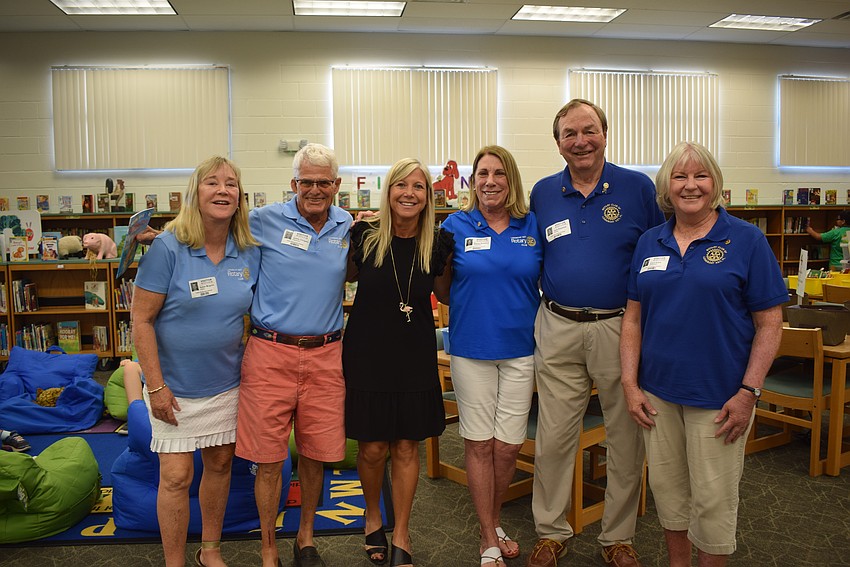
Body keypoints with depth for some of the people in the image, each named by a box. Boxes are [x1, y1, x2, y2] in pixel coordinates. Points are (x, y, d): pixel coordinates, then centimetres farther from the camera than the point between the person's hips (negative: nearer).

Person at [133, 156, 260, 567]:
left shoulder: (249, 253, -2)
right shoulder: (167, 247, -14)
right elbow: (141, 320, -14)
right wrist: (156, 386, -14)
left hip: (227, 383, 4)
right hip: (176, 387, -4)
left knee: (220, 464, 16)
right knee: (176, 476, 3)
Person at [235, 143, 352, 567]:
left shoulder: (349, 227, 8)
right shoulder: (264, 220, -2)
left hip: (325, 356, 3)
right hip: (271, 353, -2)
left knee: (315, 454, 13)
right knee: (269, 459, 5)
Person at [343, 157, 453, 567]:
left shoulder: (438, 244, -4)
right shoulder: (364, 234, -7)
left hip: (414, 358, 1)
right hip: (366, 354, -1)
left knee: (406, 448, 9)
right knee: (372, 448, 8)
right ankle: (372, 516, 38)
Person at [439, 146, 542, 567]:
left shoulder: (533, 227, 5)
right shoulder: (456, 226, 2)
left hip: (521, 347, 1)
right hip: (471, 347, -1)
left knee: (508, 446, 5)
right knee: (478, 444, 5)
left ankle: (494, 522, 31)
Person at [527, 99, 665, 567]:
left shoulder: (637, 188, -1)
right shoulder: (543, 193, 6)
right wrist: (543, 299, 7)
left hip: (620, 328, -1)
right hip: (558, 330, 2)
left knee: (626, 439, 10)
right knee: (553, 438, 7)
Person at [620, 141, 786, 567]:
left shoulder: (746, 240, -5)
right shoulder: (649, 243, 6)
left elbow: (769, 323, -6)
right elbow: (633, 317, 7)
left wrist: (748, 392, -13)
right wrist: (630, 384, 0)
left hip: (718, 396, -4)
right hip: (656, 393, 4)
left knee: (713, 499, 6)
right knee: (666, 488, 16)